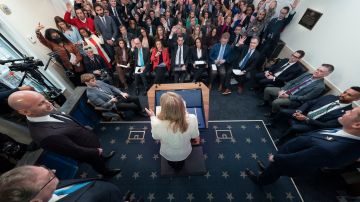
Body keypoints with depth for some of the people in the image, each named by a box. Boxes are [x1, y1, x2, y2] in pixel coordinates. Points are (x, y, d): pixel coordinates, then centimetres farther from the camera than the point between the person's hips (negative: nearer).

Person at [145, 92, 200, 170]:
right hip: (185, 153, 1)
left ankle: (172, 164, 59)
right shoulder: (192, 119, -40)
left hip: (168, 156, 0)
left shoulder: (157, 124, -43)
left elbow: (155, 137, -16)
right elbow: (196, 137, -17)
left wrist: (152, 116, -4)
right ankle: (181, 163, 60)